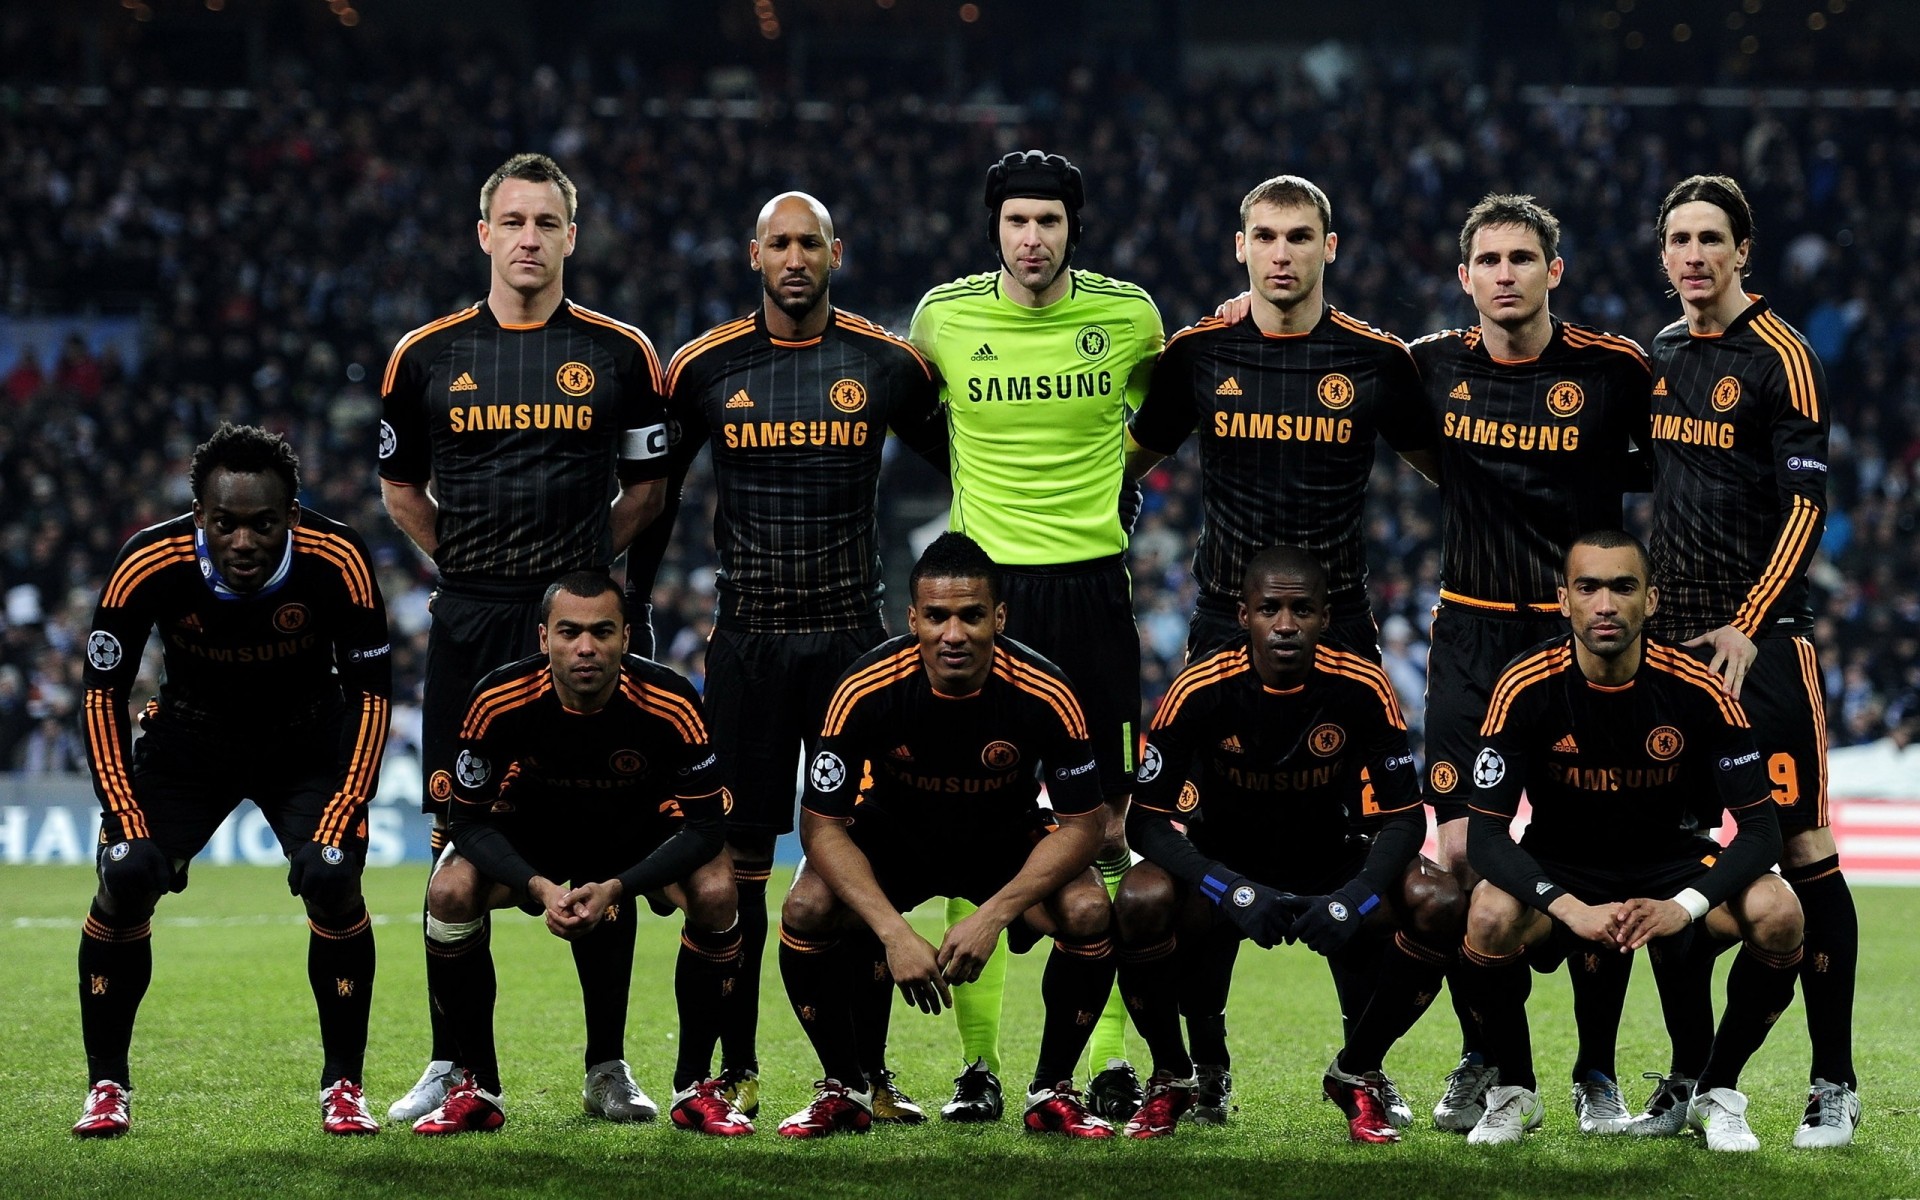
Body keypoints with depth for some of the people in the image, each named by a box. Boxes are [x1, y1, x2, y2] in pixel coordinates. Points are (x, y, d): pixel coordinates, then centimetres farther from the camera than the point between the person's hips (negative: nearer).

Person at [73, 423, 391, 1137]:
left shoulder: (336, 563, -28)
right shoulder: (149, 566, -27)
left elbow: (371, 693, -16)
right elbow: (103, 694, -15)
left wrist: (339, 817, -23)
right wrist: (131, 822, -22)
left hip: (308, 742, 0)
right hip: (189, 736, 1)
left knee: (332, 882, -22)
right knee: (126, 877, -18)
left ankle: (343, 1087, -3)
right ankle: (107, 1087, 0)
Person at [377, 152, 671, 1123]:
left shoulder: (619, 355, 4)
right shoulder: (428, 355, 6)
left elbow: (649, 488, 13)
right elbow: (401, 487, 17)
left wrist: (584, 561, 4)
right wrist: (469, 563, 8)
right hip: (468, 629, 1)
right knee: (460, 845, 1)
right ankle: (449, 1063, 8)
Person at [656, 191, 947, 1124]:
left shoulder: (887, 366, 0)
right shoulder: (704, 368, 2)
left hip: (854, 635, 0)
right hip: (746, 640, 0)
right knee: (738, 854, 1)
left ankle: (868, 1071, 4)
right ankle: (736, 1070, 8)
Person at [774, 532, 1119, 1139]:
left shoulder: (1044, 695, -27)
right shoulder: (866, 691, -27)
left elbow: (1081, 825, -19)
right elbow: (822, 826, -22)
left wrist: (992, 917, -32)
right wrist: (894, 932, -35)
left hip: (1007, 843, 0)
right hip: (892, 836, 0)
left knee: (1089, 913, -28)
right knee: (807, 909, -28)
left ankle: (1053, 1090, -5)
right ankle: (843, 1089, -4)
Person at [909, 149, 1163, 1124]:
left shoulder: (1128, 315, -1)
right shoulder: (944, 315, -1)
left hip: (1092, 586, 0)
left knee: (1104, 829, 1)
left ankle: (1112, 1061, 6)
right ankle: (977, 1062, 5)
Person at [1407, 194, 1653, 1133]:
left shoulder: (1614, 370, -5)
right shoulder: (1431, 367, 2)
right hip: (1471, 635, 2)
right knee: (1460, 852, -3)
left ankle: (1598, 1074, 9)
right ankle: (1481, 1060, 13)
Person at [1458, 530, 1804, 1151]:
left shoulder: (1698, 691, -17)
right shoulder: (1526, 689, -19)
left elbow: (1760, 826, -15)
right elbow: (1485, 835, -20)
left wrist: (1685, 906, -33)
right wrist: (1573, 910, -36)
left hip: (1672, 862, 1)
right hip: (1557, 871, -1)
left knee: (1777, 914, -28)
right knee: (1491, 919, -34)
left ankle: (1717, 1093, -3)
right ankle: (1513, 1091, -5)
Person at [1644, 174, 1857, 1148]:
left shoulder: (1779, 357, -7)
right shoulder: (1658, 357, 13)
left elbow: (1805, 510, -11)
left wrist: (1747, 627, -17)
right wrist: (1639, 611, 17)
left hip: (1764, 638, -6)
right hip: (1673, 638, 6)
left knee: (1801, 847, -8)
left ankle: (1834, 1082, -4)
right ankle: (1692, 1075, 11)